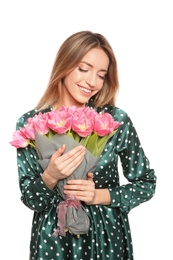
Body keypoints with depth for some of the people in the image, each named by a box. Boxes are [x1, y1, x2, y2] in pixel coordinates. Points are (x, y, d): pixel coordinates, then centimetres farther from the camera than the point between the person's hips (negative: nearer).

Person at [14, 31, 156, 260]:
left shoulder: (117, 120, -12)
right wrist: (49, 177, -24)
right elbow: (30, 200, -5)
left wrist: (100, 195, -17)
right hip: (52, 238, 1)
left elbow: (147, 184, -3)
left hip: (106, 235, 0)